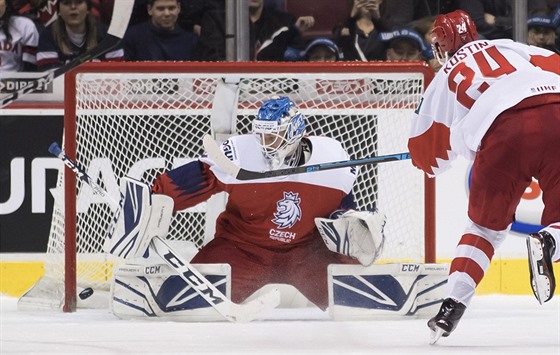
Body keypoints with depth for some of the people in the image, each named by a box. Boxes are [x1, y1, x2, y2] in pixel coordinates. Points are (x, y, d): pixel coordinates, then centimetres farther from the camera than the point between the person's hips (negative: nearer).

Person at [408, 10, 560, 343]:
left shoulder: (445, 79, 27)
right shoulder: (508, 47, 32)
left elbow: (429, 155, 30)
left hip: (503, 131, -1)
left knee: (487, 225, 17)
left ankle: (453, 306, 7)